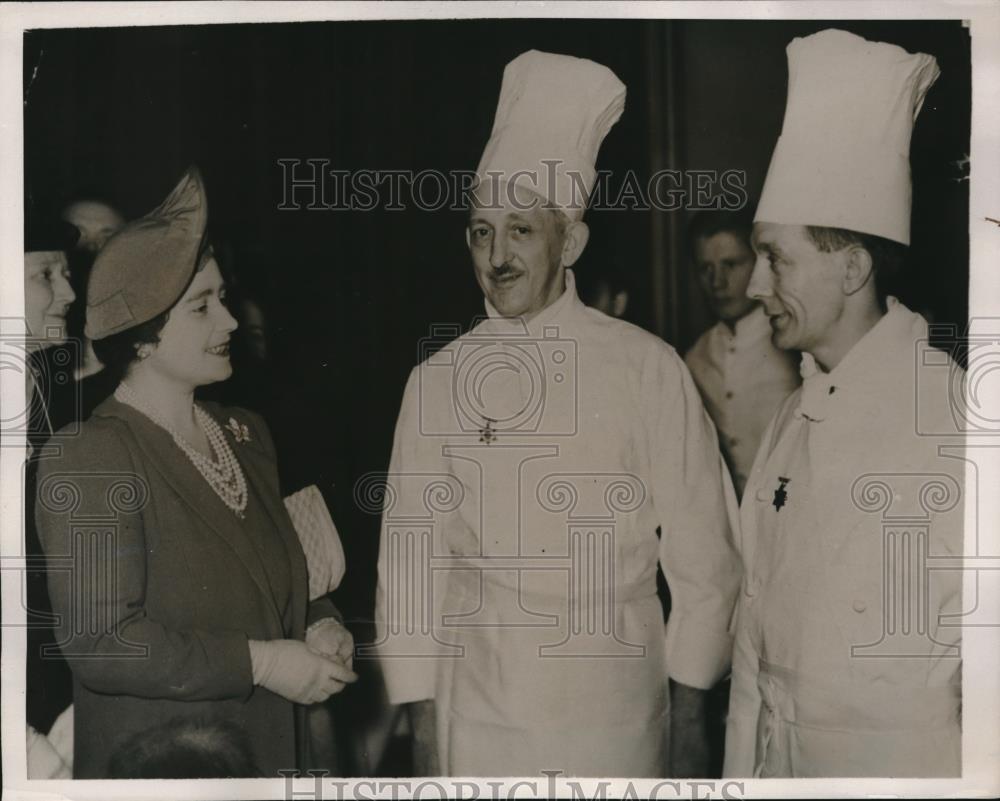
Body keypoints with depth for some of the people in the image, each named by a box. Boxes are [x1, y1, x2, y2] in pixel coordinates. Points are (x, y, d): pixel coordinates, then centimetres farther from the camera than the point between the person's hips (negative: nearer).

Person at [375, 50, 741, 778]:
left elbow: (703, 560, -3)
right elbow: (411, 564, 2)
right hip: (479, 723, 2)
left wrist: (690, 718, -1)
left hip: (617, 719, -1)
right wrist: (423, 728, 2)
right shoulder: (436, 383, -1)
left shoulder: (647, 370, -7)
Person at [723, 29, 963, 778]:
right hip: (779, 760, 6)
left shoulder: (951, 417, -18)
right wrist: (741, 770, 8)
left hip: (902, 766, -6)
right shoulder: (792, 420, 3)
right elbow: (758, 632, 8)